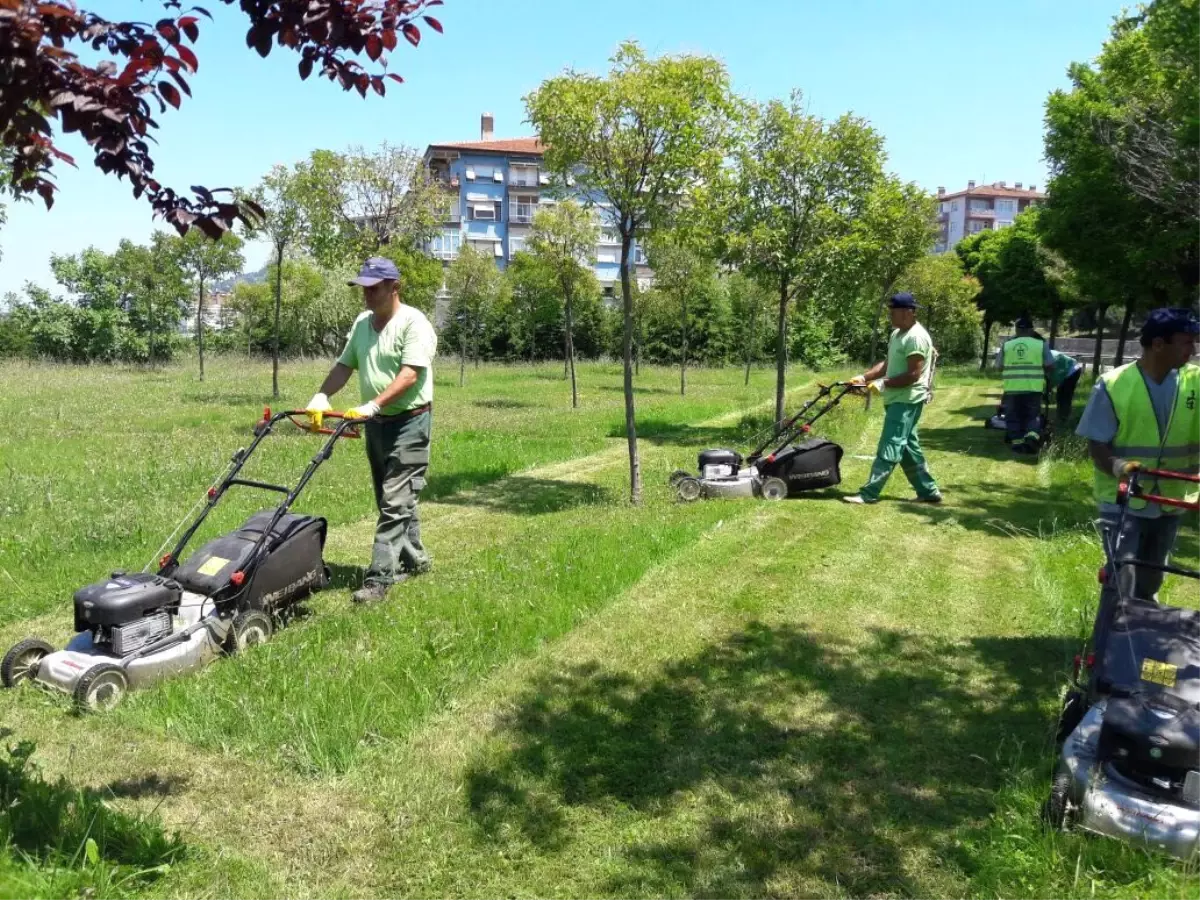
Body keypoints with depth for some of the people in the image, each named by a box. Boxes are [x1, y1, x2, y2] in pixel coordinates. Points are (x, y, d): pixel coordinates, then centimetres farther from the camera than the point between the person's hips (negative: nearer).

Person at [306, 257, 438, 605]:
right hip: (376, 422, 8)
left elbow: (410, 374, -23)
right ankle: (414, 559, 30)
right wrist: (321, 397, -6)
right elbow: (344, 366, 11)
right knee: (393, 498, 15)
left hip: (410, 420, -8)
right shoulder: (361, 324, 11)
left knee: (395, 502, -9)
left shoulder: (414, 323, -14)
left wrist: (373, 405, -32)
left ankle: (379, 578, -9)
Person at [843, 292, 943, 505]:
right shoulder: (897, 334, 14)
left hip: (907, 401, -10)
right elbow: (888, 364, 20)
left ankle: (868, 493, -8)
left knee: (889, 447, -9)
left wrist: (883, 384, -17)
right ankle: (928, 491, 21)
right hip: (897, 400, 10)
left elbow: (913, 375, -22)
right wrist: (864, 377, 7)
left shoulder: (916, 337, -18)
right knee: (908, 448, 14)